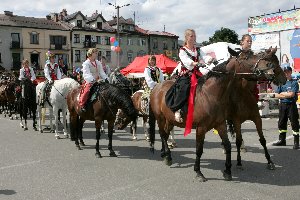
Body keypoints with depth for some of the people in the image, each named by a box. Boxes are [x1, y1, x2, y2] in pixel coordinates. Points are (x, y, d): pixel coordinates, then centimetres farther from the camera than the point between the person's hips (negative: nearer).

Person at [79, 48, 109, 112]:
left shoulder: (98, 63, 14)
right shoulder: (86, 63, -5)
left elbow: (102, 72, 11)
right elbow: (86, 74, -17)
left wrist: (106, 78, -7)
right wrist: (92, 80, -33)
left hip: (97, 80, 6)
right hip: (89, 82, -6)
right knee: (87, 90, -29)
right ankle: (82, 105, -18)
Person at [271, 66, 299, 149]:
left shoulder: (294, 82, -3)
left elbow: (291, 94, -15)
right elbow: (276, 95, 3)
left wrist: (282, 93, -3)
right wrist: (287, 95, -9)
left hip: (291, 105, -5)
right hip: (282, 105, 5)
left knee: (294, 124, -2)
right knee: (281, 123, 12)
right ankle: (282, 140, 24)